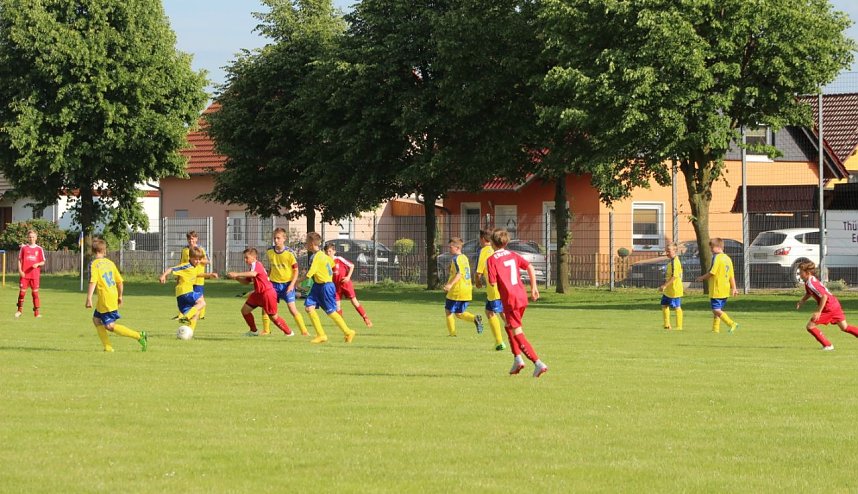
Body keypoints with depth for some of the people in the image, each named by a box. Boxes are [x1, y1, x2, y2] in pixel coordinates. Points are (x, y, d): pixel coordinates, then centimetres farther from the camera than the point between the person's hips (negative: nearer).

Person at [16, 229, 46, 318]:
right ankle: (20, 310, 15)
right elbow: (19, 260, 6)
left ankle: (36, 312, 3)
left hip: (35, 275, 0)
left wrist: (37, 264, -14)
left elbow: (43, 262, 8)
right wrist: (20, 271, -6)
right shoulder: (23, 248, 5)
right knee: (22, 292, -2)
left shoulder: (39, 249, 6)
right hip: (24, 274, 0)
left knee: (35, 292, 0)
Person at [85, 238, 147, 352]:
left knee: (110, 326, -6)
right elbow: (119, 281, 14)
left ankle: (139, 336, -13)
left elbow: (93, 282, -21)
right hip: (113, 297, 8)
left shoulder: (94, 264, -10)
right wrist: (120, 297, 24)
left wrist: (89, 299, -21)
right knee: (96, 319, 19)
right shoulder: (110, 263, 11)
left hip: (105, 299, -8)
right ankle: (108, 347, 12)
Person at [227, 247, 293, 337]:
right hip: (258, 293, 10)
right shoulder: (252, 267, 14)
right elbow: (246, 281, 19)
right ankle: (254, 331, 22)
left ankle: (288, 332, 17)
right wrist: (236, 278, 0)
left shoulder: (256, 264, -18)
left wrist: (237, 274, -42)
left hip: (267, 293, -10)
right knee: (245, 310, 7)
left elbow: (253, 274, -41)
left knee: (273, 316, 0)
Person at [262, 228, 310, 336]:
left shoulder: (289, 253, -13)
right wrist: (268, 277, 15)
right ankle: (266, 330, 20)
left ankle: (304, 331, -6)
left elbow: (296, 270, -7)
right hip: (274, 283, 5)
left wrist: (292, 284, -15)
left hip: (287, 284, -5)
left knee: (292, 308, -12)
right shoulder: (269, 252, 0)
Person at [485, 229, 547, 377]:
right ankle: (517, 358, 17)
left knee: (518, 334, -5)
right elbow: (530, 267, 3)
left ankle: (538, 363, -16)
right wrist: (534, 288, 8)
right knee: (509, 327, 27)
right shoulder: (513, 255, 11)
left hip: (509, 300, -7)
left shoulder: (491, 260, -7)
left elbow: (493, 283, -13)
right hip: (522, 298, 7)